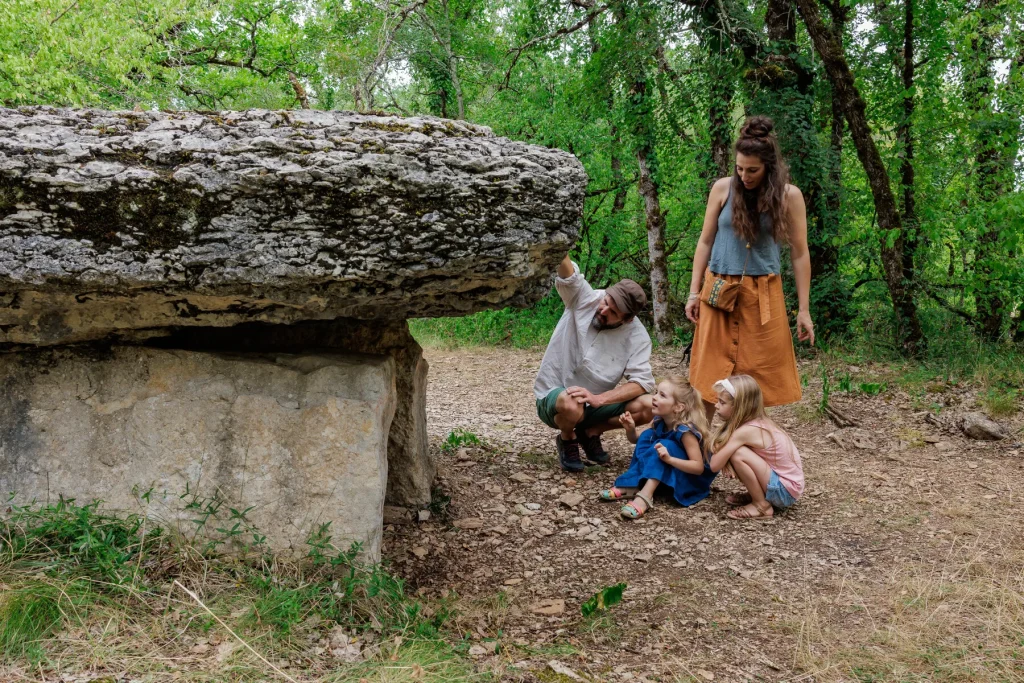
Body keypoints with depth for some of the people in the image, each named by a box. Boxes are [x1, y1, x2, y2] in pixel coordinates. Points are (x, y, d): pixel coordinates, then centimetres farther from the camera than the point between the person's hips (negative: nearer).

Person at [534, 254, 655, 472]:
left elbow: (642, 381, -19)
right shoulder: (584, 299, -13)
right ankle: (568, 440, 0)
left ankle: (591, 432, 7)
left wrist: (599, 398, -32)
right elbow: (567, 273, -30)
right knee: (571, 405, -39)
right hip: (554, 397, -2)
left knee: (648, 407, -21)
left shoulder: (637, 336, -11)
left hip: (596, 403, 3)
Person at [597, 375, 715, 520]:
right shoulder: (659, 422, -5)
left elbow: (699, 467, -29)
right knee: (646, 436, -7)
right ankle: (628, 486, -20)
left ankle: (645, 495, -42)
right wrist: (630, 429, -12)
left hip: (691, 480, -7)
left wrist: (669, 459, -43)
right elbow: (637, 441, 11)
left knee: (666, 445, -29)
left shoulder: (685, 430, -26)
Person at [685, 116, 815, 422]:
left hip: (763, 294, -1)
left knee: (759, 374, 4)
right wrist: (694, 292, 4)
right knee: (710, 373, 5)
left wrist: (804, 309, -1)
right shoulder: (723, 188, -1)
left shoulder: (788, 196, -4)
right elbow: (705, 242, 6)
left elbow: (800, 254, 0)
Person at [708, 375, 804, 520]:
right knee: (732, 452, 3)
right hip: (780, 478, 9)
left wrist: (718, 449, -3)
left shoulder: (745, 431, -24)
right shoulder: (757, 422, 3)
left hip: (785, 490, -9)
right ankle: (757, 495, 13)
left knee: (738, 454, -24)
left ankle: (762, 506, -10)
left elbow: (715, 465, -23)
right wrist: (725, 455, -12)